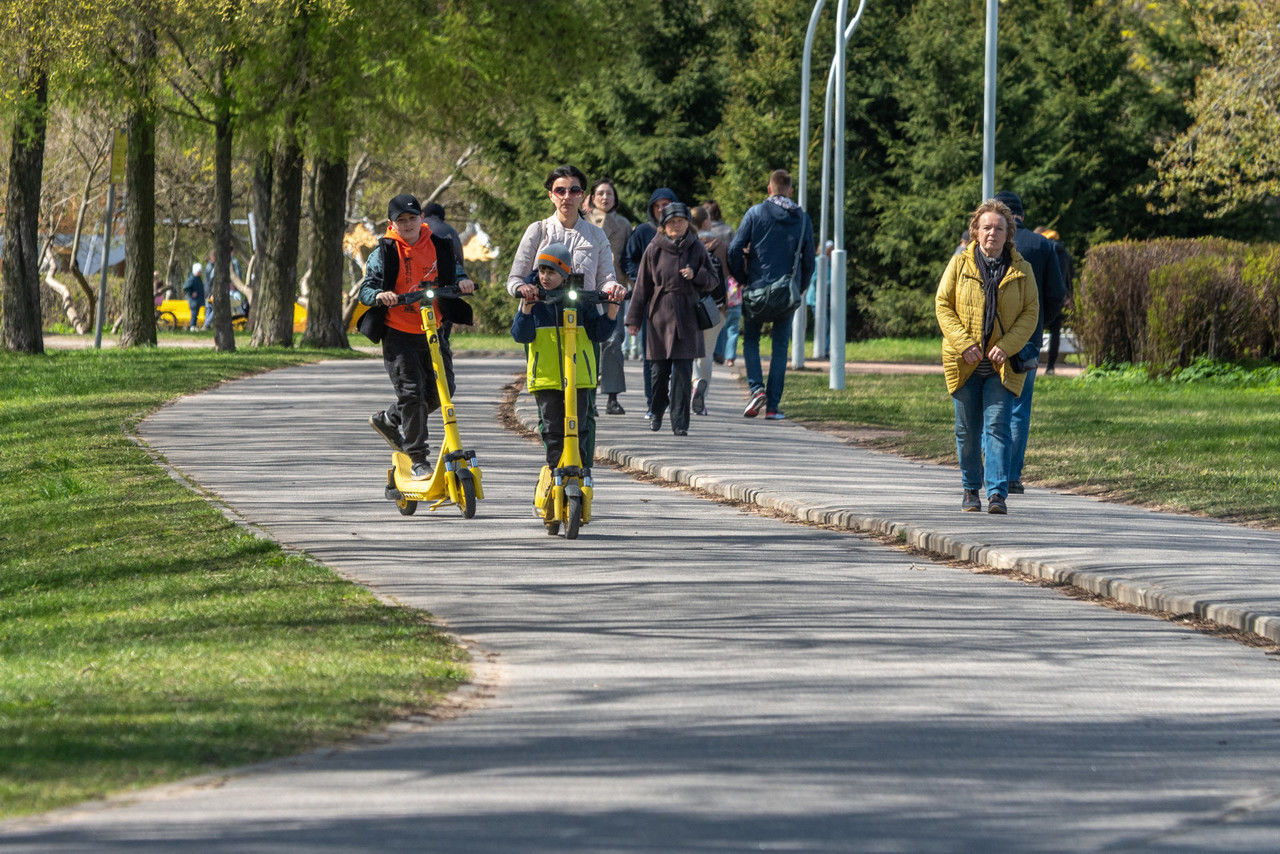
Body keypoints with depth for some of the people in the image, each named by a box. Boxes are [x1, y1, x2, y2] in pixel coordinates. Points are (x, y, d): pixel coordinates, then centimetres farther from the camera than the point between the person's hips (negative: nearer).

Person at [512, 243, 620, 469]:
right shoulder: (534, 299, 4)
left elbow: (599, 332, 4)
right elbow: (521, 334, -6)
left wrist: (612, 310, -12)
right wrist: (527, 307, -19)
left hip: (578, 375, 0)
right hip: (545, 377, 0)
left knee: (578, 430, 1)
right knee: (552, 431, 1)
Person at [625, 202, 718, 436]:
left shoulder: (696, 248, 5)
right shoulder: (654, 249, 3)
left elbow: (712, 281, 11)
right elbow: (642, 285, 6)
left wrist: (695, 275, -10)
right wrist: (634, 318, 5)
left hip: (687, 319, 0)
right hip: (660, 316, 0)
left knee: (683, 371, -7)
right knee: (660, 370, 4)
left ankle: (680, 422, -4)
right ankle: (657, 412, 28)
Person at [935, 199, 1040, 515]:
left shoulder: (1021, 270, 4)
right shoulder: (960, 264, 3)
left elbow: (1030, 312, 2)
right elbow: (943, 305, 1)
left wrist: (1007, 346, -13)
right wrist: (964, 343, -11)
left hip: (1002, 363, -1)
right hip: (965, 362, 1)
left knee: (997, 426, -12)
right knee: (967, 430, 7)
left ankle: (997, 494, -15)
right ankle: (971, 489, 23)